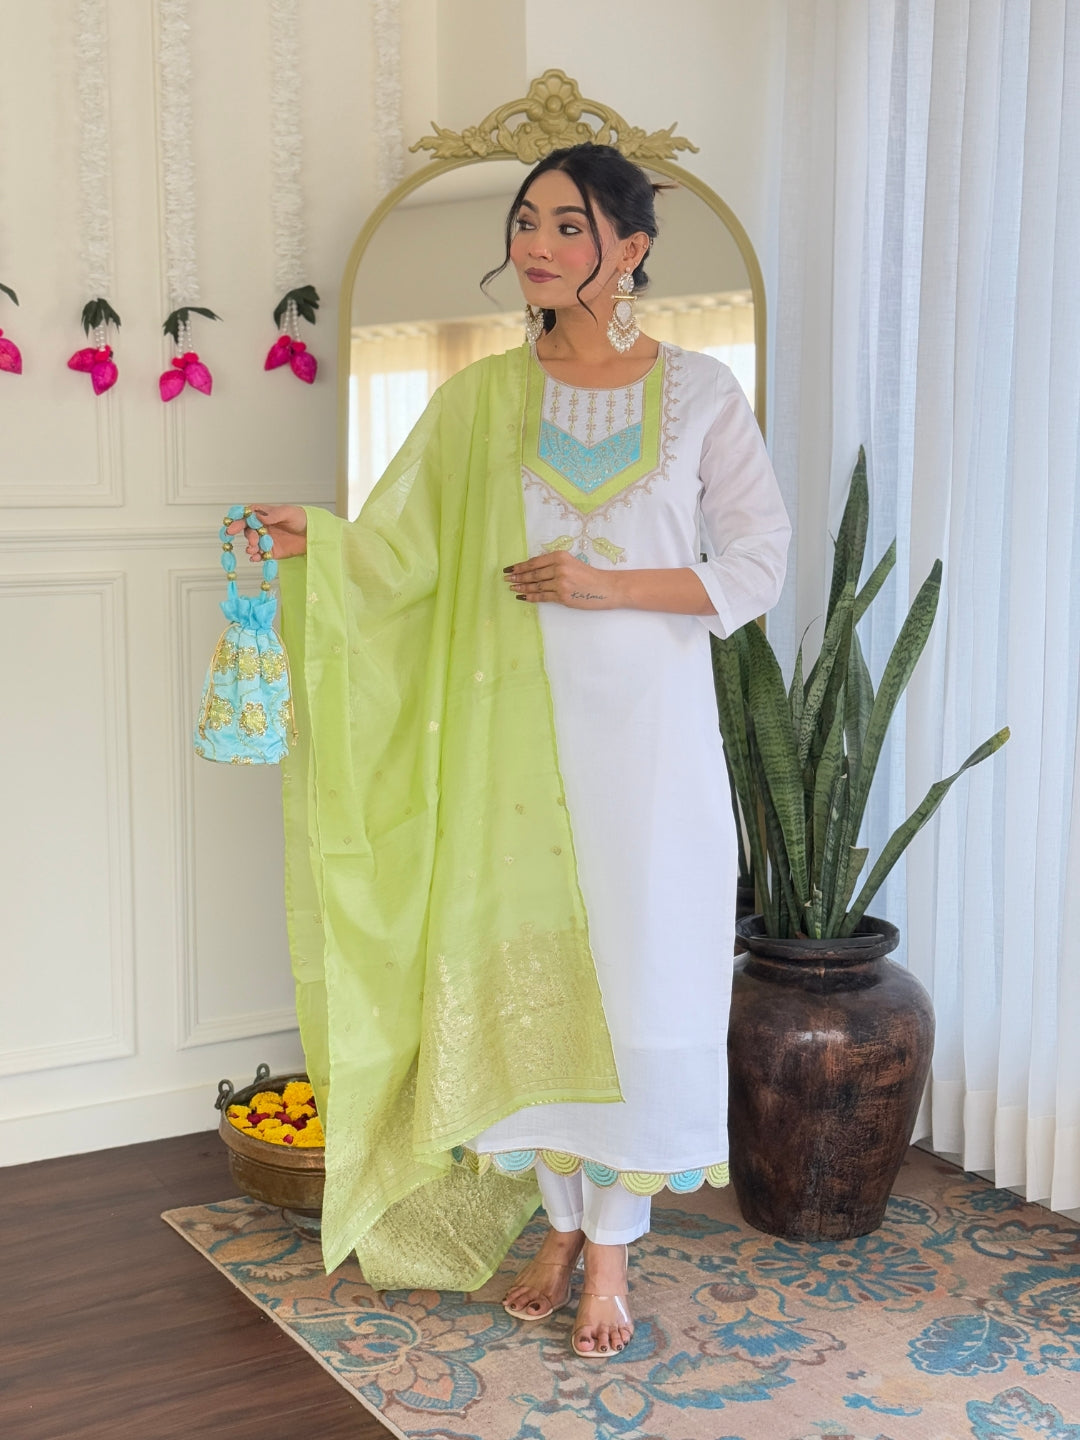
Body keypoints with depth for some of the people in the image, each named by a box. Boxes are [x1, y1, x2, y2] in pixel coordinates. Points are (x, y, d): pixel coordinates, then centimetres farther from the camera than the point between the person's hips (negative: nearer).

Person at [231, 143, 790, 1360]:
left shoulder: (699, 391, 2)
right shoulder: (480, 401, 6)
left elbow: (757, 564, 0)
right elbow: (400, 546, -1)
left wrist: (609, 585, -12)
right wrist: (313, 539, -22)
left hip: (647, 733, -1)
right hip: (516, 729, 2)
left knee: (638, 974, 1)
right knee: (526, 966, 7)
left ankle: (612, 1245, 18)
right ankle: (560, 1222, 26)